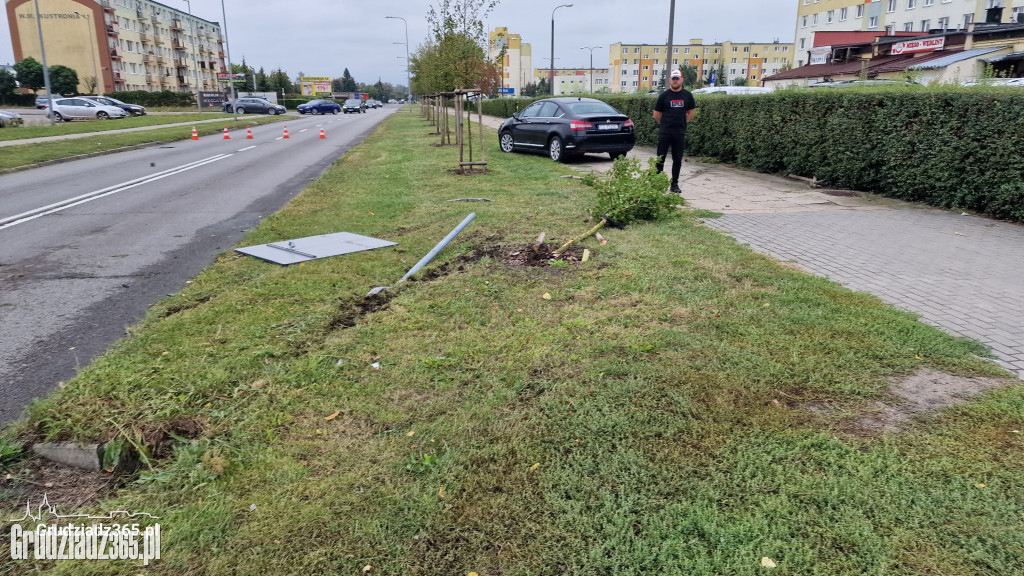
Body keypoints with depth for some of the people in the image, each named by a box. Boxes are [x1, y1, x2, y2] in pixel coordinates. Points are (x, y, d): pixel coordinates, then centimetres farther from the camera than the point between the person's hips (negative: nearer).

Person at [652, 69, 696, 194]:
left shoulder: (687, 95, 6)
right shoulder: (664, 95, 2)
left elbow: (691, 113, 15)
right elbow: (656, 115, 6)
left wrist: (681, 122, 9)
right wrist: (666, 123, 7)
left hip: (680, 133, 2)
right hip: (664, 132, -2)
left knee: (677, 160, 6)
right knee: (660, 159, -2)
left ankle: (675, 184, 14)